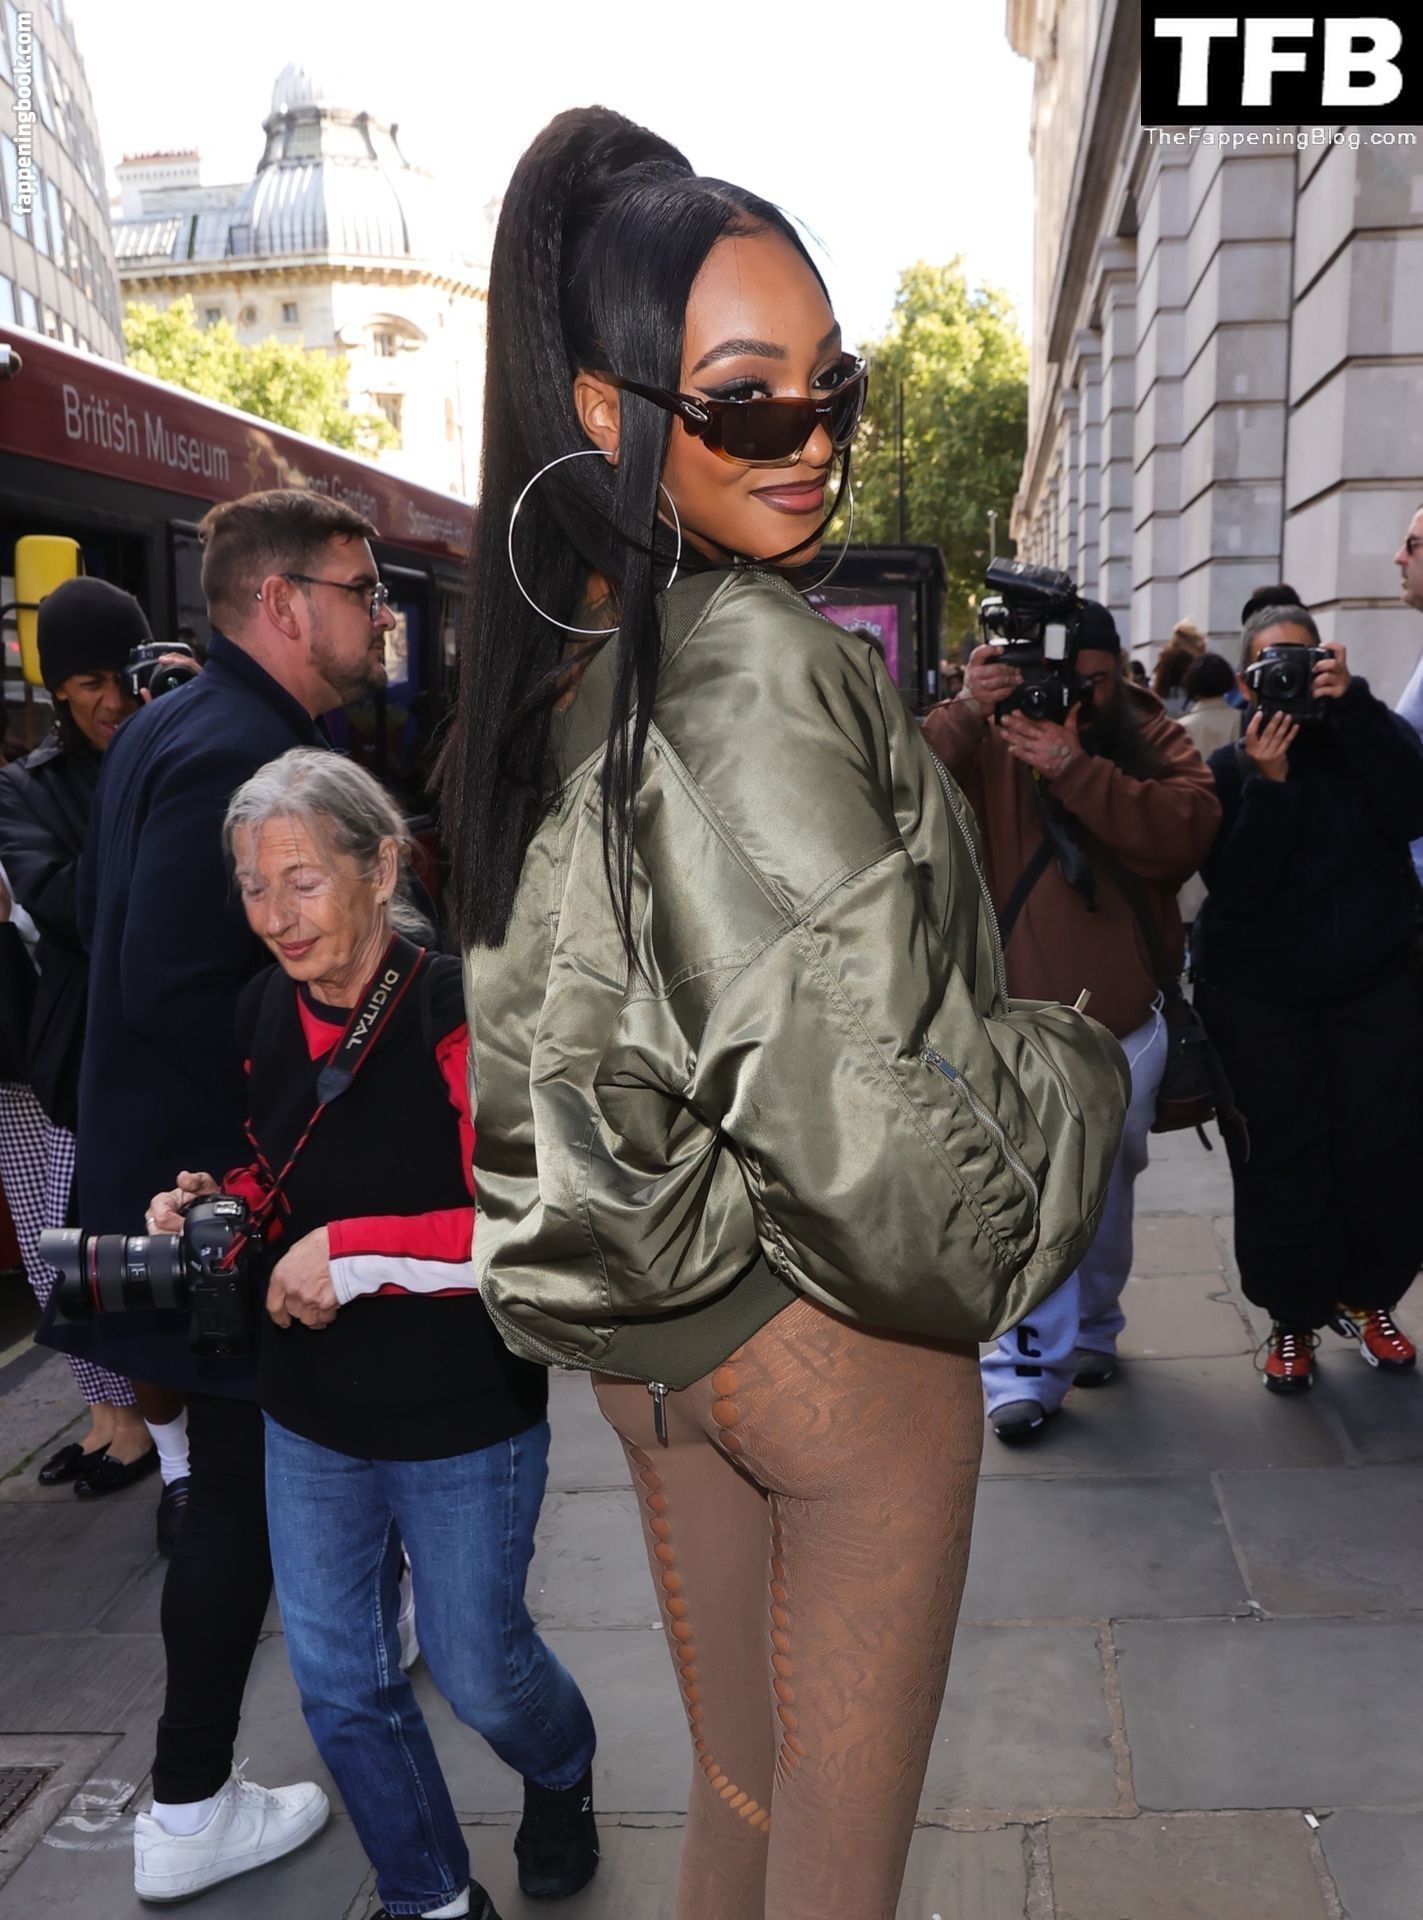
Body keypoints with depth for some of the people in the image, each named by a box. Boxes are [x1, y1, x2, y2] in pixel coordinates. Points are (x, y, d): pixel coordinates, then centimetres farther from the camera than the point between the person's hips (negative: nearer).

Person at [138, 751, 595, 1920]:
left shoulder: (460, 1015, -23)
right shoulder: (267, 1012, -1)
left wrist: (353, 1253, -26)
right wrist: (225, 1204, -6)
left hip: (463, 1424, -5)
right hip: (311, 1421, 6)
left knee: (475, 1666, 15)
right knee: (338, 1686, 15)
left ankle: (561, 1779, 51)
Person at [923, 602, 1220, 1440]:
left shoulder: (1153, 738, 3)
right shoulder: (986, 738, -2)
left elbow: (1189, 828, -17)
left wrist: (1074, 768, -26)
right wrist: (965, 713, -30)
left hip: (1127, 1021, 3)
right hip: (1018, 1019, -3)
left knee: (1107, 1186, 17)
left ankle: (1091, 1330, 37)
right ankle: (1027, 1370, -5)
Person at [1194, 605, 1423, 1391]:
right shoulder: (1230, 768, 2)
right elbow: (1235, 888, -11)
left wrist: (1352, 705, -20)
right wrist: (1269, 781, -21)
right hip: (1261, 1000, -1)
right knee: (1283, 1159, 0)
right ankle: (1292, 1318, 16)